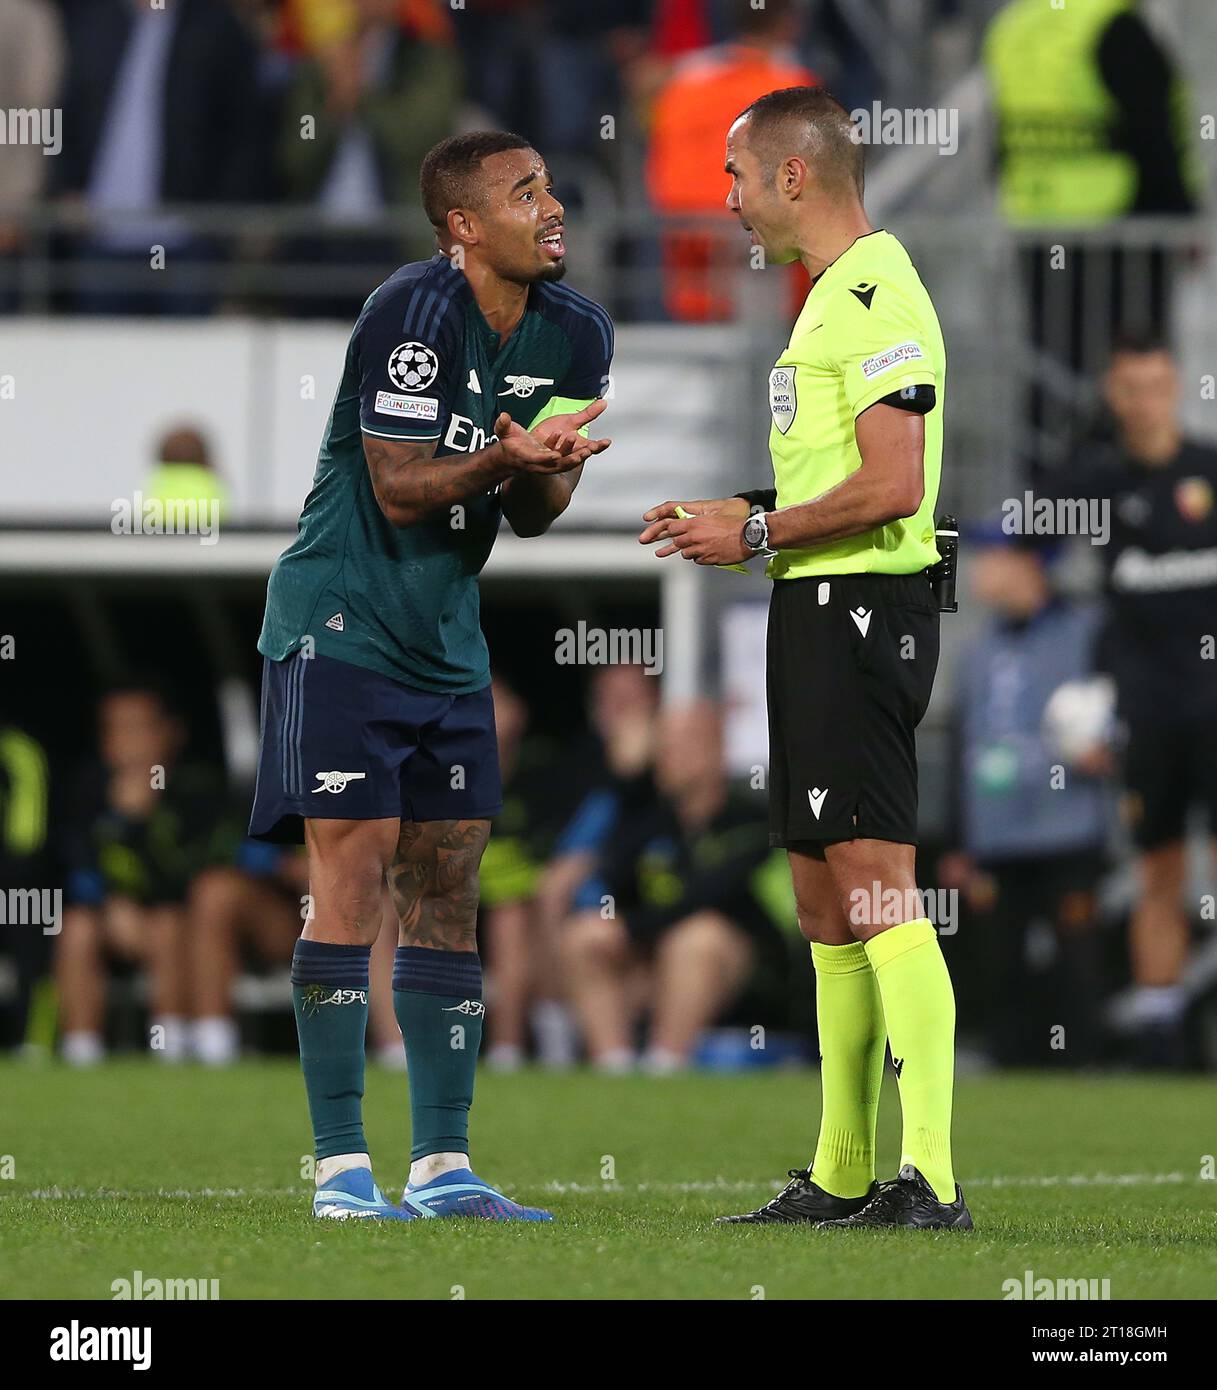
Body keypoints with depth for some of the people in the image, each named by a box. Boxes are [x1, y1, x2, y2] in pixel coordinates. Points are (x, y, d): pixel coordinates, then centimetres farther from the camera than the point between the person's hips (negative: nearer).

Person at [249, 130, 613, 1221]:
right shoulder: (412, 311, -18)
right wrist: (502, 458, -33)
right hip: (340, 629, -7)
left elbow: (535, 512, 7)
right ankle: (342, 1167, -7)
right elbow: (399, 488, -18)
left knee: (447, 891, 6)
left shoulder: (576, 333, 4)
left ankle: (442, 1165, 9)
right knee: (351, 881, -10)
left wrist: (539, 471, -15)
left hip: (448, 642, 7)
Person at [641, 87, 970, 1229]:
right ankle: (842, 1175, 17)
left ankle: (929, 1178, -19)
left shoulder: (877, 298, -14)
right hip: (816, 611, 11)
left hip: (860, 610, -11)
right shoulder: (834, 297, 19)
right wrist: (734, 518, 15)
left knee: (874, 881, -15)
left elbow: (892, 488, -21)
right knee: (823, 897, 12)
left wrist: (755, 533, -13)